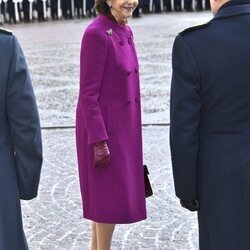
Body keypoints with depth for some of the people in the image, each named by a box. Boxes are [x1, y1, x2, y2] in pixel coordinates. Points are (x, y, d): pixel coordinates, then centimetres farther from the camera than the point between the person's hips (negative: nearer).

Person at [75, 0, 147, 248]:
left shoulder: (124, 31, 7)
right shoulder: (96, 33, -20)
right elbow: (88, 93, -20)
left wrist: (131, 128, 19)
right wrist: (99, 141, -21)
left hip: (121, 124, 9)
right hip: (101, 126, -9)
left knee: (105, 192, 16)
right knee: (111, 195, -2)